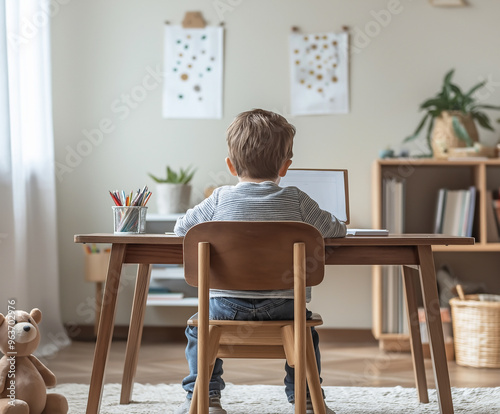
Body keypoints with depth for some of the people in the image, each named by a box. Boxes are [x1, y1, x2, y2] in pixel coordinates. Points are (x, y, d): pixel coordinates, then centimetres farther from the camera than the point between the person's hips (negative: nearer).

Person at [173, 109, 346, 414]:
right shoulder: (296, 200, 1)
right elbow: (336, 230, 9)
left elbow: (181, 228, 12)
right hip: (284, 308, 1)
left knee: (198, 329, 27)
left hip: (227, 306, 0)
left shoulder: (219, 200, 1)